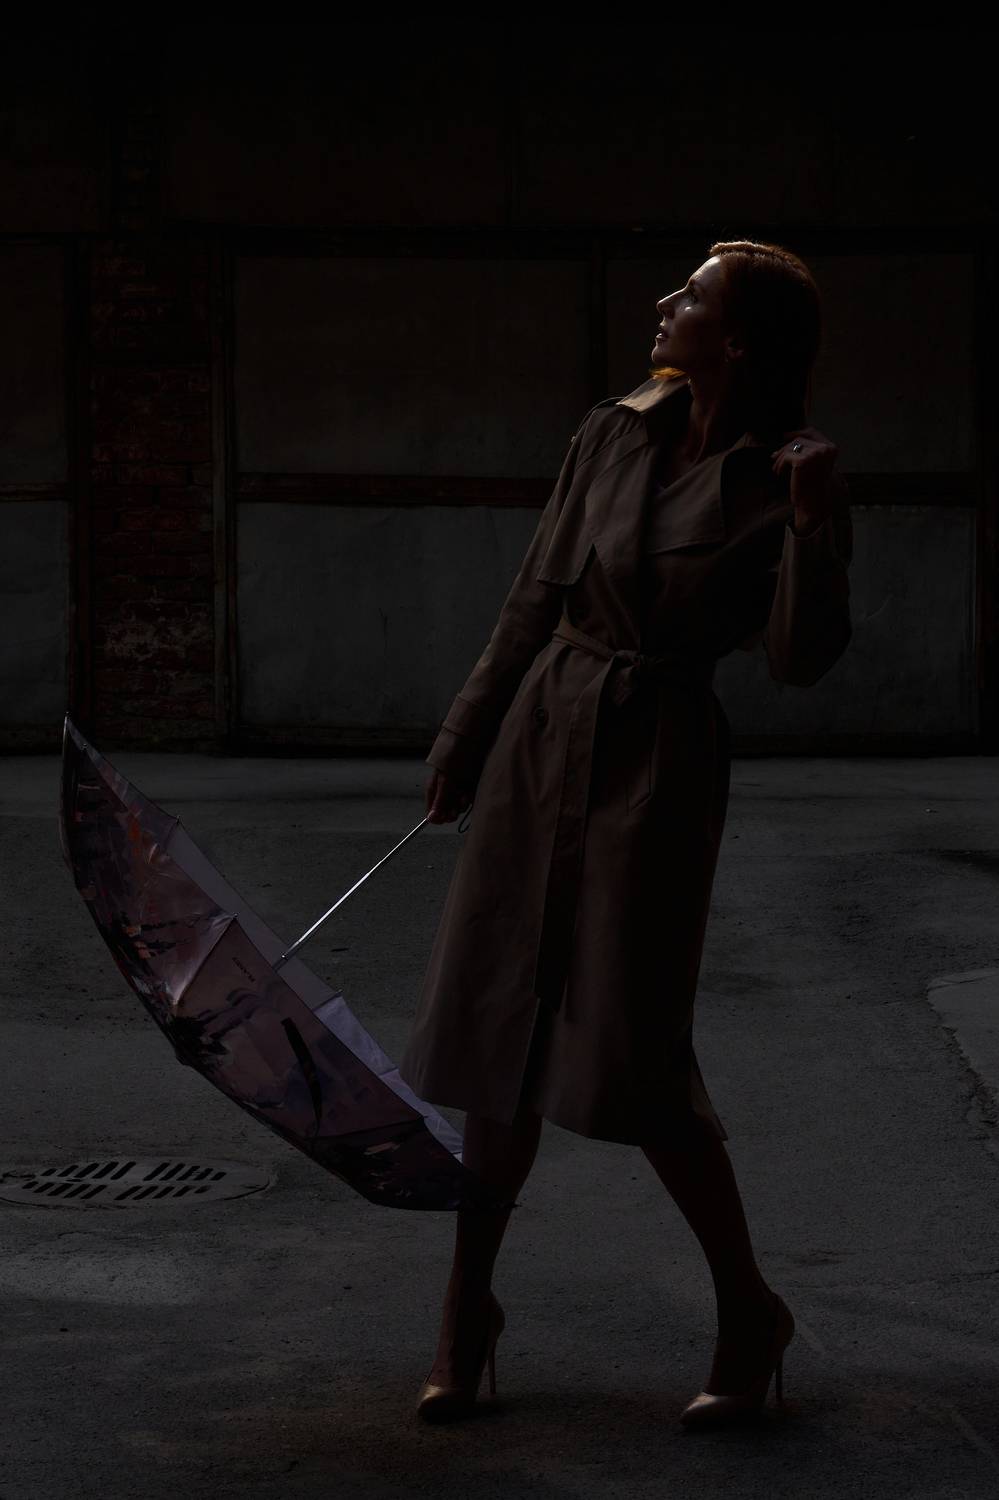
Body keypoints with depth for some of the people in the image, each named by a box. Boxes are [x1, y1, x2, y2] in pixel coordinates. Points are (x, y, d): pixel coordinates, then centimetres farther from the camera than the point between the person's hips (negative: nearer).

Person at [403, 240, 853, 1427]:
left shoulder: (781, 481, -8)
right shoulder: (611, 436, 4)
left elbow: (800, 658, -15)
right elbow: (537, 600, 12)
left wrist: (813, 525, -29)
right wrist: (462, 747, 15)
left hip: (658, 763, -5)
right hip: (543, 742, 5)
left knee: (631, 1055, -8)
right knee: (503, 1029, 7)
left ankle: (748, 1315, 10)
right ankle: (467, 1312, 20)